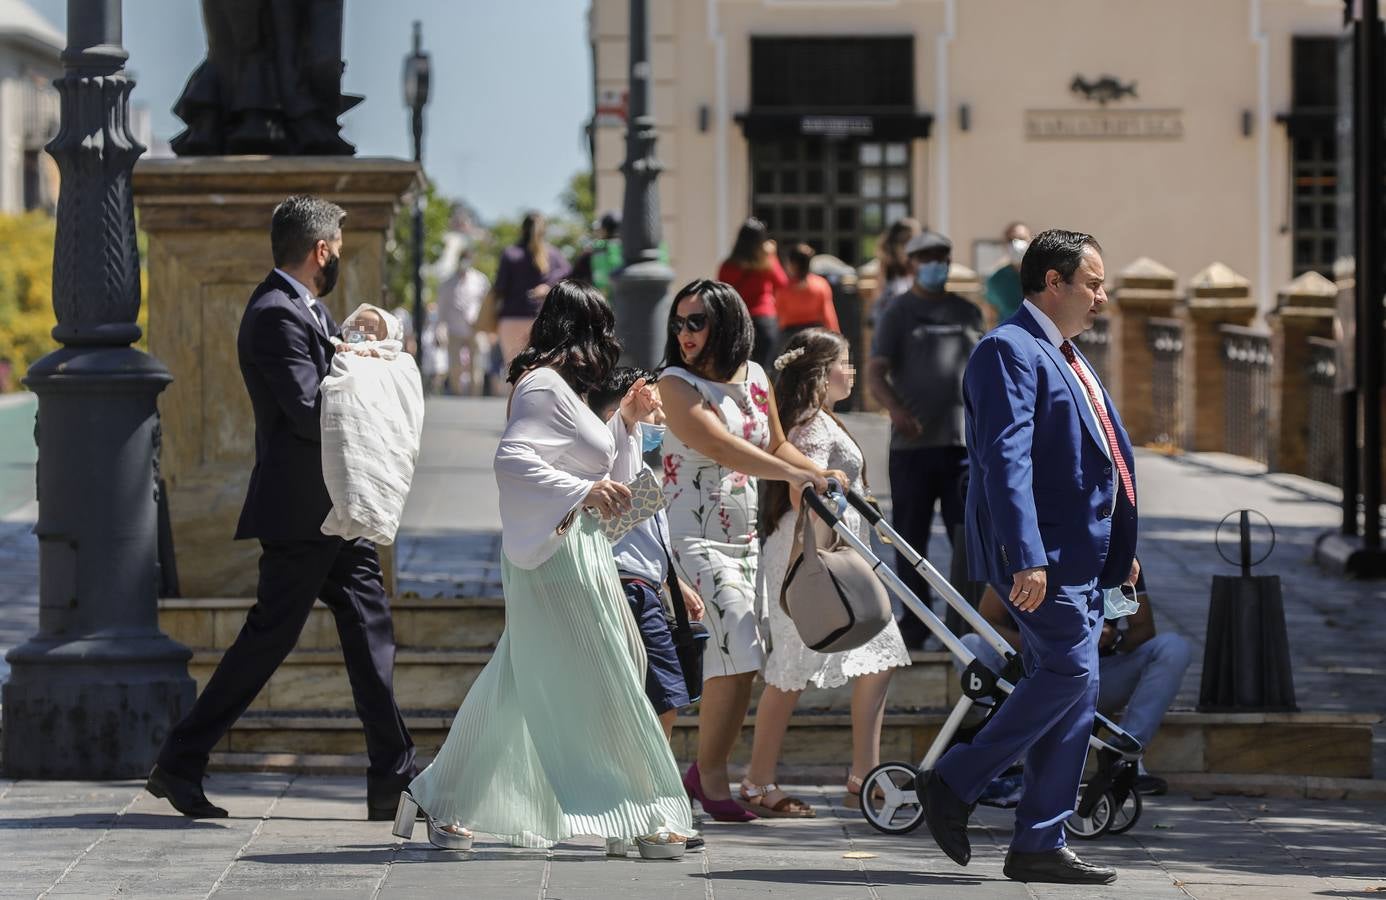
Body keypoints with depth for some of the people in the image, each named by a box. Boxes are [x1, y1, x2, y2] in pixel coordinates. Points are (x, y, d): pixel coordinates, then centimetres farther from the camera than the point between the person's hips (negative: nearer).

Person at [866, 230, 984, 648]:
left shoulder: (968, 313, 15)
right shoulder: (899, 313, 3)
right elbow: (875, 371, -7)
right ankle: (916, 619, 11)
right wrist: (895, 409, -25)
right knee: (912, 535, 3)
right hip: (914, 442, -3)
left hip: (965, 441, 3)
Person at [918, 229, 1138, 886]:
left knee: (1070, 688, 6)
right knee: (1069, 672, -16)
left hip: (1080, 556, 10)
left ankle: (1040, 846, 8)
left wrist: (1121, 549, 24)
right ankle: (953, 785, -4)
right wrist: (1027, 556, -28)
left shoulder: (1064, 357, 22)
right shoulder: (1010, 351, -11)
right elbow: (1006, 458, -21)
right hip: (1040, 555, -10)